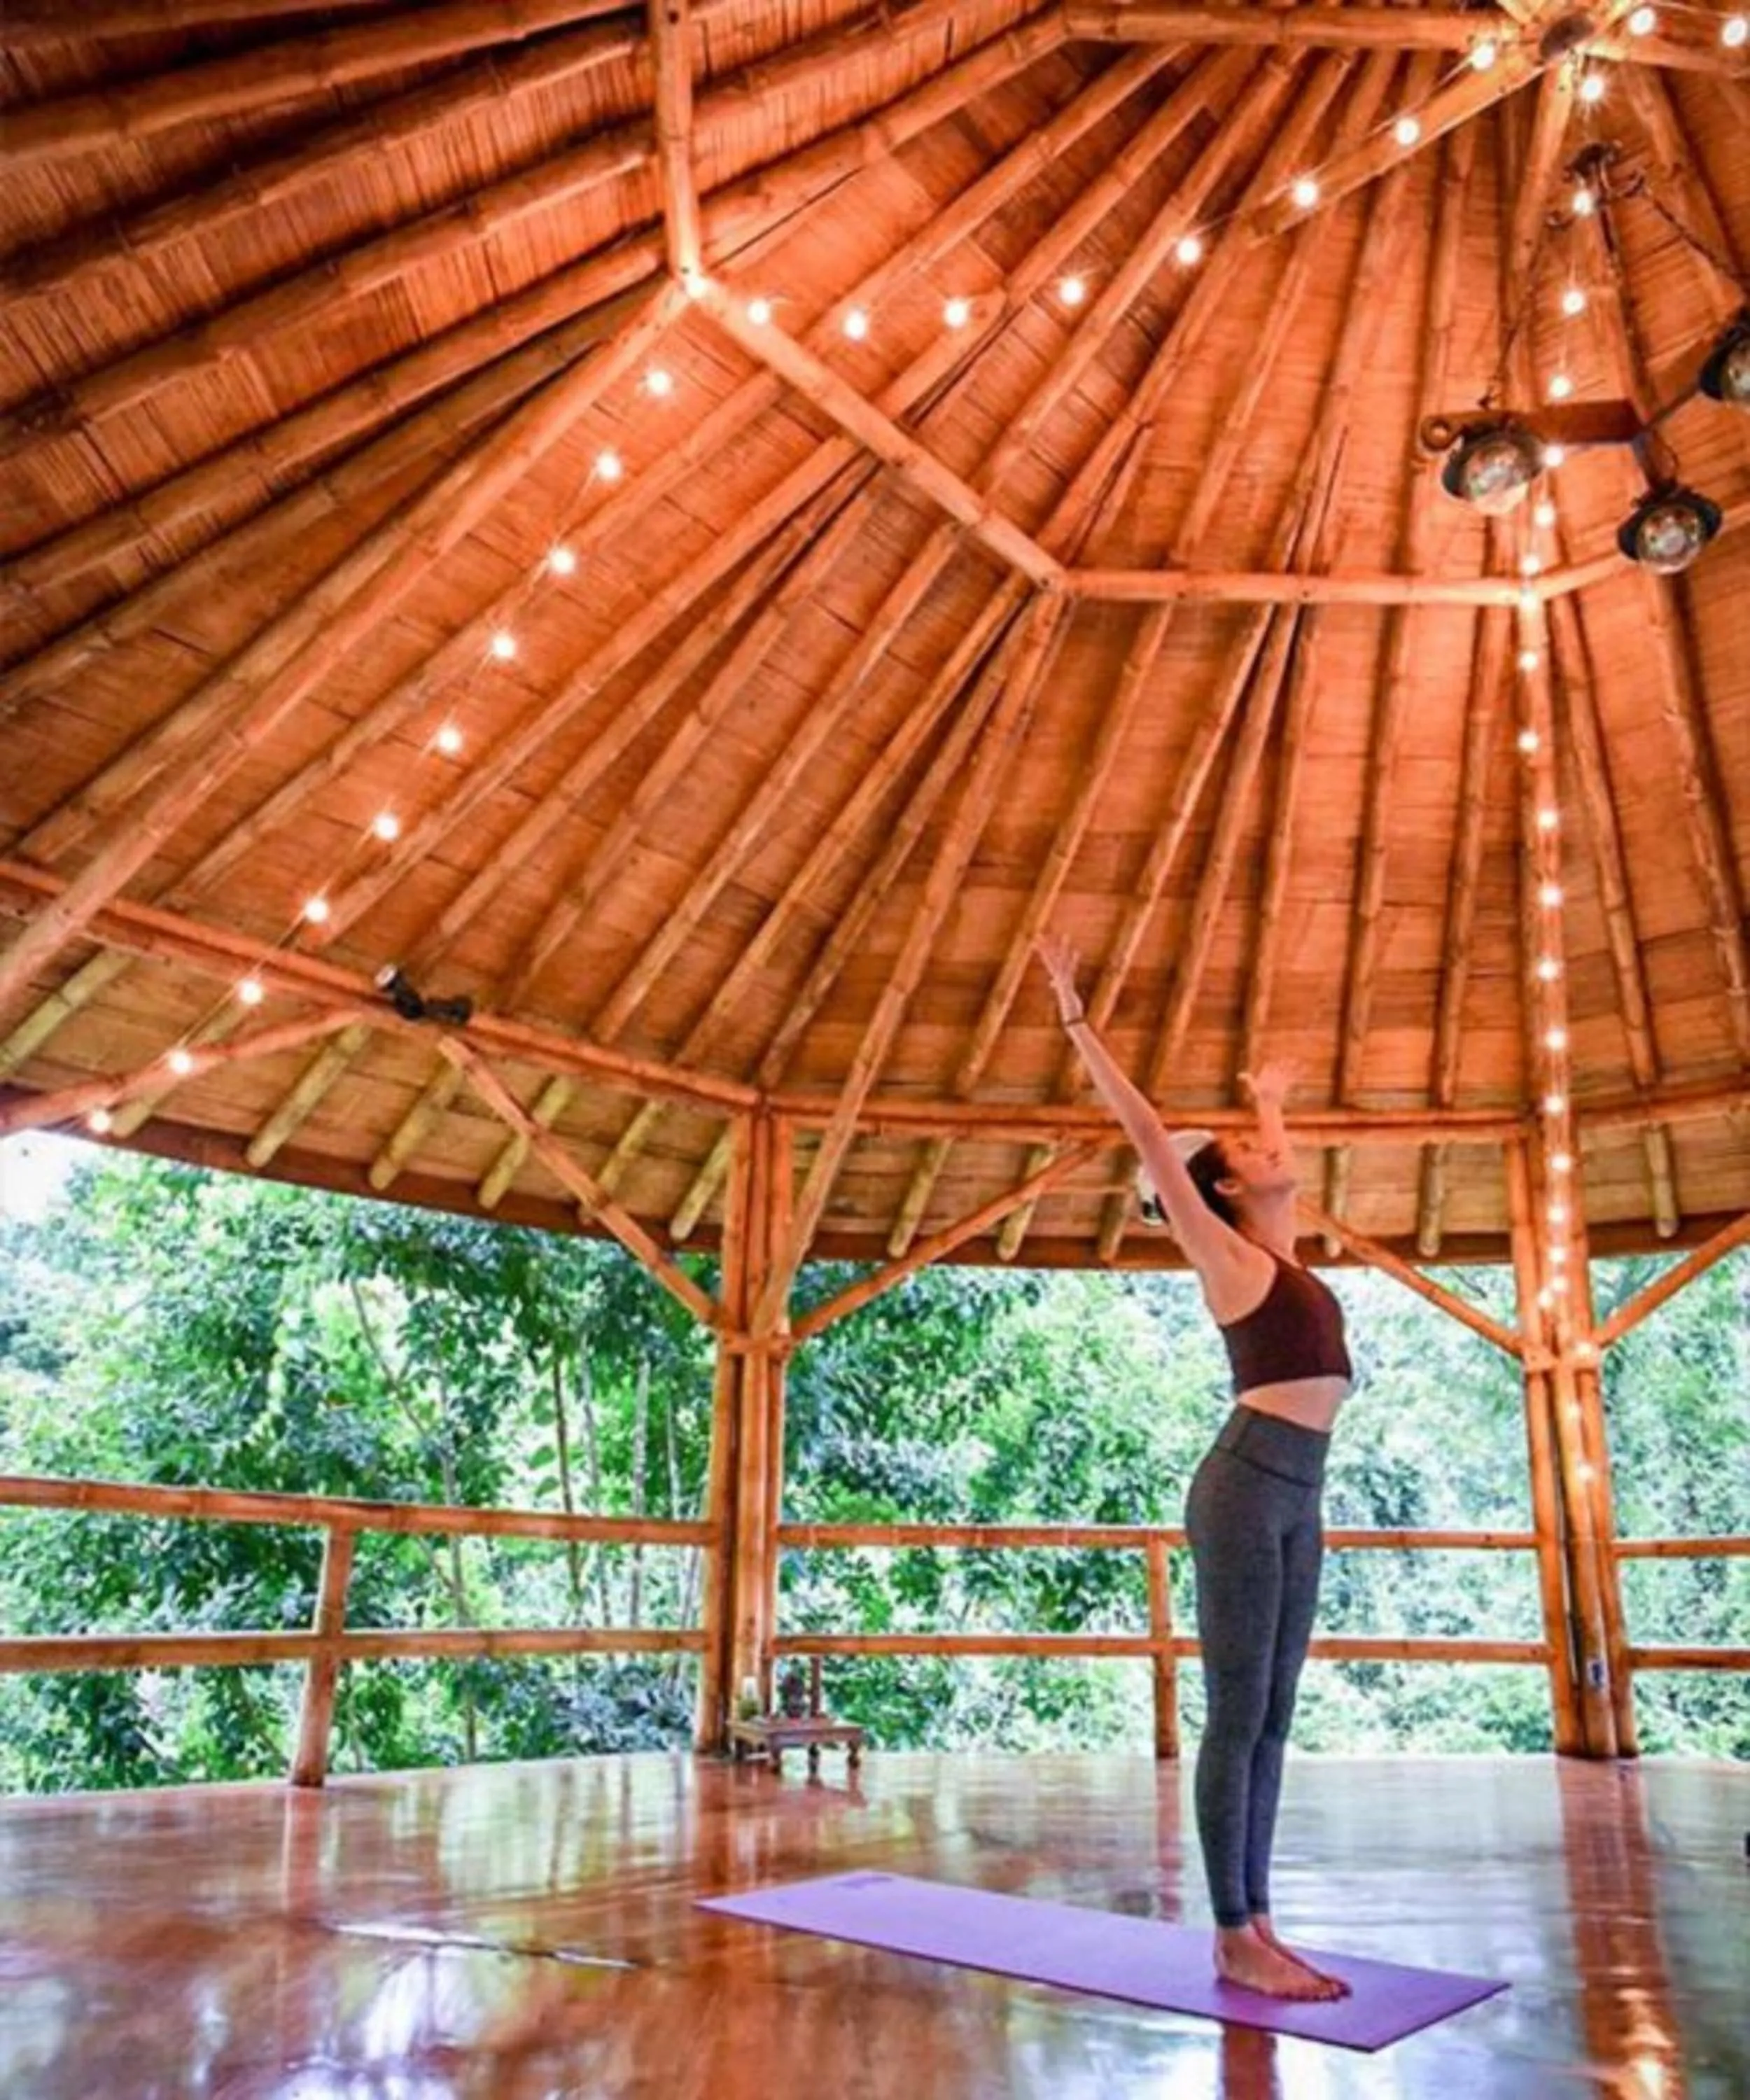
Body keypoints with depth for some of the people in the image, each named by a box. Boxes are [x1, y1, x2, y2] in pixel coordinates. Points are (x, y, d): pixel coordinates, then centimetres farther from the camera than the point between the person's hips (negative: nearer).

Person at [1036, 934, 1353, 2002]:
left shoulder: (1280, 1254, 18)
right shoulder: (1225, 1253, -2)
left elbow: (1282, 1168, 39)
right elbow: (1149, 1133, -6)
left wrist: (1272, 1097, 53)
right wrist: (1077, 1017, -6)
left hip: (1297, 1498, 8)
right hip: (1248, 1487, -8)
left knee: (1272, 1717, 10)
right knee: (1238, 1716, -3)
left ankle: (1258, 1923, 17)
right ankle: (1235, 1940, 5)